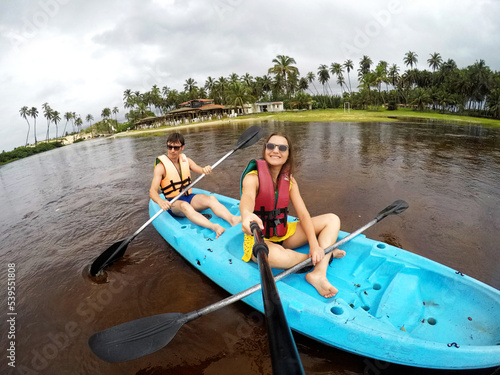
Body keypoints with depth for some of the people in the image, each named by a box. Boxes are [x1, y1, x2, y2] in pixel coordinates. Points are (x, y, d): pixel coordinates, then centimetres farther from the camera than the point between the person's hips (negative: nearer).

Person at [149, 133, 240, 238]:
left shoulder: (186, 160, 9)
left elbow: (200, 170, -1)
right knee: (184, 205, -39)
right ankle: (214, 227, -59)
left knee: (211, 198, -25)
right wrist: (160, 201, -37)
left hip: (189, 197, 4)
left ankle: (233, 219, -49)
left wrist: (206, 170, -26)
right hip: (173, 202, -4)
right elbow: (152, 191, -14)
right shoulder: (161, 167, -6)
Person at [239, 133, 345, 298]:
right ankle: (326, 255, -12)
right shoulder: (253, 177, -15)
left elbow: (303, 214, -5)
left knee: (332, 220, -2)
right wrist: (246, 215, -64)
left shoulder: (289, 180, 2)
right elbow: (247, 197, -39)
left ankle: (318, 274, -24)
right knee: (275, 255, -42)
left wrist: (314, 244, -20)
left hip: (284, 234, 6)